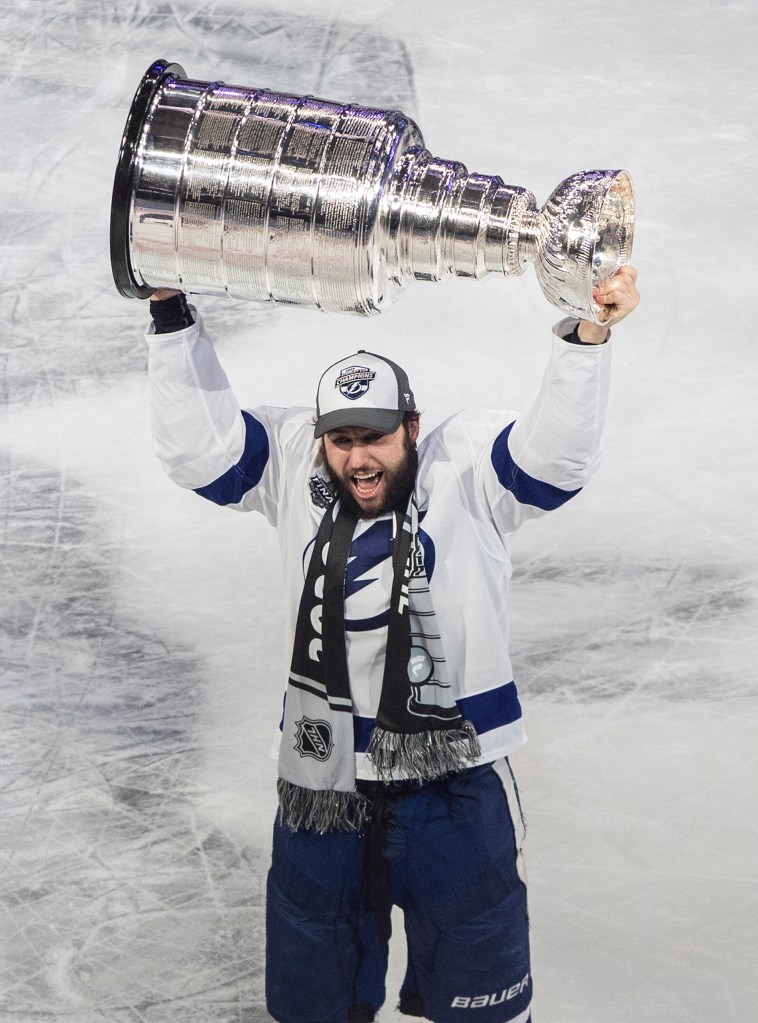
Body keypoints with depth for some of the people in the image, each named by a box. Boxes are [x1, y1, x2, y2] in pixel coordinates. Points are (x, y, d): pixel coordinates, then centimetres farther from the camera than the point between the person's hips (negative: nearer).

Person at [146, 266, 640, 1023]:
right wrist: (172, 318, -13)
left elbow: (557, 454, -22)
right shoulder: (294, 469, -1)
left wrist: (587, 336, -36)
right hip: (321, 781, 3)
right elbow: (200, 448, -5)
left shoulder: (468, 468, -8)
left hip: (453, 781, -2)